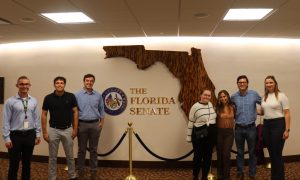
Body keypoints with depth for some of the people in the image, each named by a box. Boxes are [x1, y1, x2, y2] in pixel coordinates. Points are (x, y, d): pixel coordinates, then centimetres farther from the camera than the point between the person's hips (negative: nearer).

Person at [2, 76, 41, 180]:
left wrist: (37, 134, 5)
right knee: (14, 164, 6)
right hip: (15, 135, -3)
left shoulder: (33, 101, 3)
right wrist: (7, 138, -10)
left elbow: (37, 119, 7)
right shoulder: (10, 101, -8)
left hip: (30, 135, 3)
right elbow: (6, 121, -8)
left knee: (27, 163, 16)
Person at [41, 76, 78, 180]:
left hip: (67, 130, 1)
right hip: (53, 130, 0)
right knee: (52, 157, 7)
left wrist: (75, 129, -4)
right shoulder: (48, 98, -6)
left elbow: (75, 113, 0)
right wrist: (44, 132, -6)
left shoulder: (71, 97, -5)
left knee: (70, 156, 11)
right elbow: (44, 115, -1)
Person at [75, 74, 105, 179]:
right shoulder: (77, 95, -1)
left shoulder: (98, 95, 5)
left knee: (93, 149, 8)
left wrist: (101, 122, 2)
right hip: (82, 124, -1)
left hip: (95, 124, 1)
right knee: (81, 149, 7)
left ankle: (93, 171, 17)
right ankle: (81, 170, 18)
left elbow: (101, 110, 9)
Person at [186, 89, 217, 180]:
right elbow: (190, 122, -6)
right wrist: (189, 136, -5)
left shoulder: (211, 105, 6)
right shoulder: (195, 107, -10)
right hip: (199, 134, -5)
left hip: (211, 134, 5)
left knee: (208, 156, 10)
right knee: (198, 156, 4)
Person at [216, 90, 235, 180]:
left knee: (226, 154, -6)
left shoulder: (232, 107, 1)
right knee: (219, 154, 9)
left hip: (229, 132, 0)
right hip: (219, 132, 0)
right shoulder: (217, 108, -2)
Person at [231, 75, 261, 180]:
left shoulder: (254, 94, -4)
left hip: (251, 127, -1)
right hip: (238, 128, 1)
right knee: (240, 152, 11)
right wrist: (234, 117, 7)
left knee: (252, 152, 8)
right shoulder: (233, 97, 0)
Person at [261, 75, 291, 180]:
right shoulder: (264, 97, 11)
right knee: (271, 153, 12)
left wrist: (287, 130, -14)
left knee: (277, 154, -3)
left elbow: (287, 114, -9)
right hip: (266, 125, 6)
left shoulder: (281, 96, -6)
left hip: (278, 124, -6)